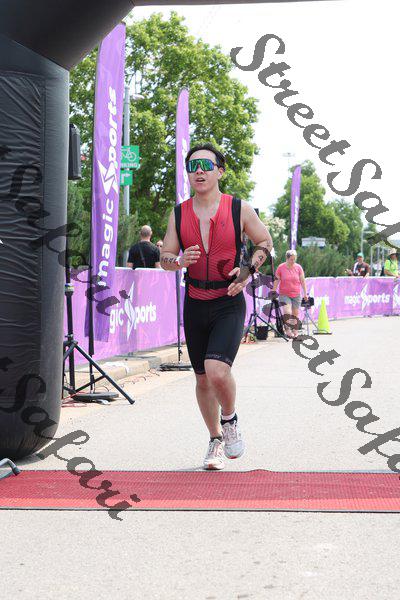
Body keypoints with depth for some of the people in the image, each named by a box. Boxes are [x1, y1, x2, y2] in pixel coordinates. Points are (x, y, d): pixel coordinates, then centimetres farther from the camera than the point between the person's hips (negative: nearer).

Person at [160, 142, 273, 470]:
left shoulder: (240, 210, -4)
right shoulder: (179, 214, 3)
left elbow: (265, 242, 9)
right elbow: (165, 257, 8)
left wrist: (248, 271, -8)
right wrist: (179, 261, -16)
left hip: (229, 304, -4)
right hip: (195, 305, 4)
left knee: (217, 371, -23)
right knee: (203, 378, 11)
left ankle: (230, 420, 8)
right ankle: (216, 441, 31)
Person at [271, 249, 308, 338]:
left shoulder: (298, 267, 2)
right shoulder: (281, 267, -4)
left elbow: (302, 281, 7)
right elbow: (276, 280, 2)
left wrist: (305, 293, 5)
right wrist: (273, 292, 0)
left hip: (296, 295, 2)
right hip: (284, 294, -2)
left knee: (295, 314, 6)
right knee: (287, 312, -20)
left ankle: (295, 332, 14)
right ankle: (288, 330, -14)